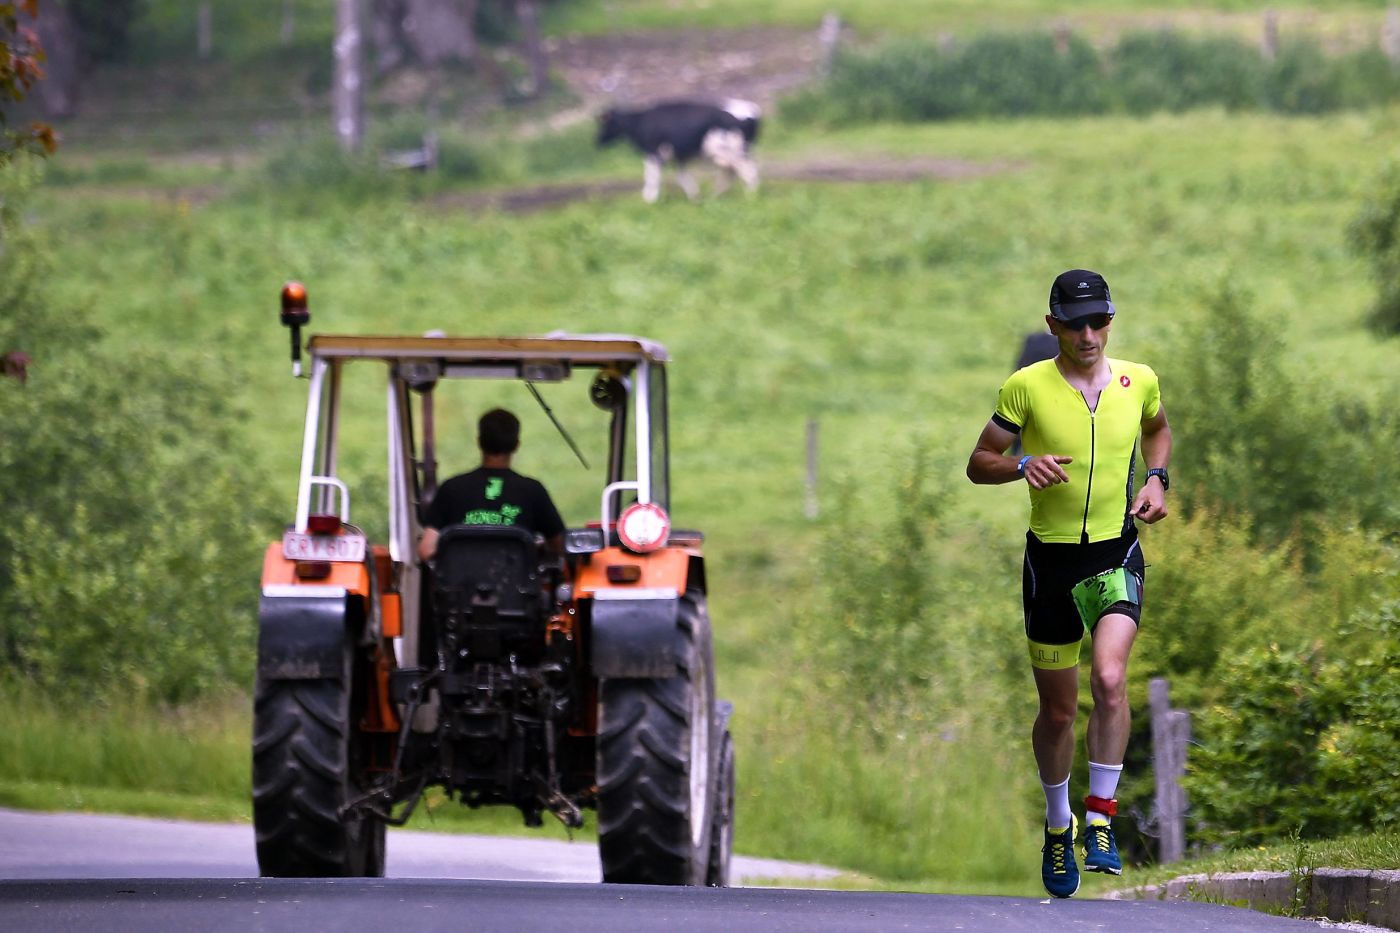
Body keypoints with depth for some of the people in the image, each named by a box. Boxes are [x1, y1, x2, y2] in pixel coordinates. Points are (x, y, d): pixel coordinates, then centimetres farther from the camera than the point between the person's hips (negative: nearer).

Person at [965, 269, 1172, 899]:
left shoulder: (1138, 381, 0)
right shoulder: (1027, 387, -8)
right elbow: (978, 463, -1)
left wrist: (1155, 479, 5)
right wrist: (1022, 465, -22)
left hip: (1117, 555, 0)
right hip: (1050, 558, 0)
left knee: (1109, 679, -23)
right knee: (1058, 710, 8)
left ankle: (1101, 821, -14)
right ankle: (1058, 828, 31)